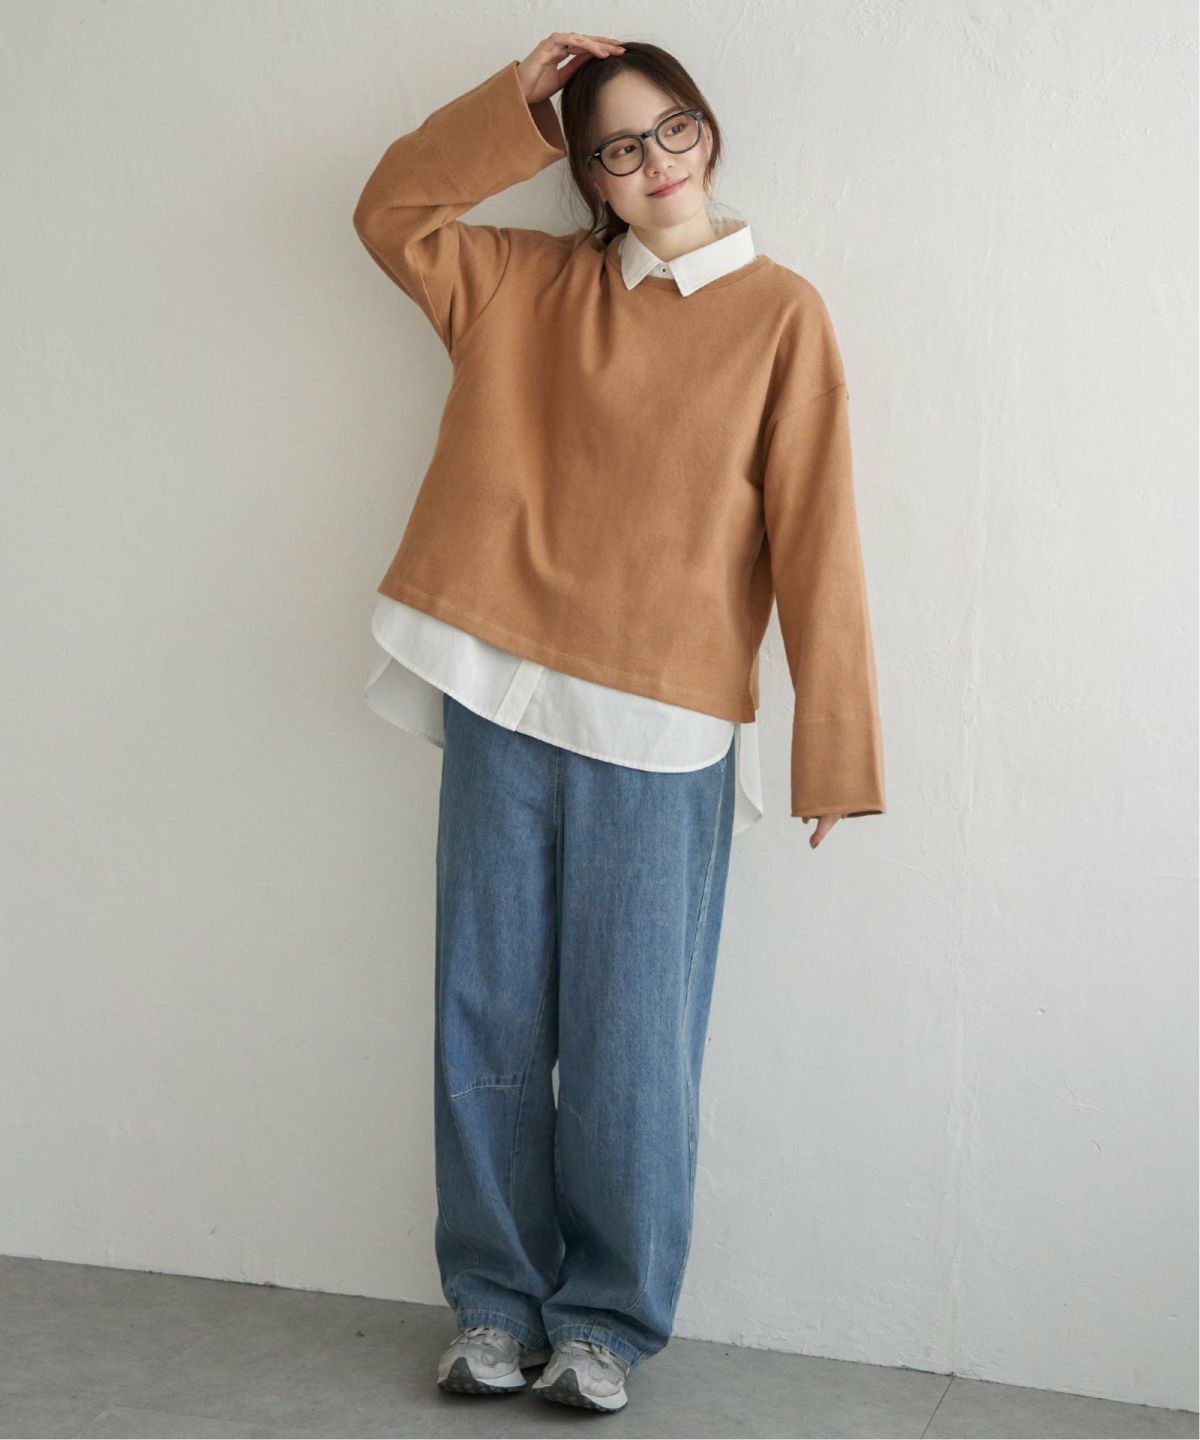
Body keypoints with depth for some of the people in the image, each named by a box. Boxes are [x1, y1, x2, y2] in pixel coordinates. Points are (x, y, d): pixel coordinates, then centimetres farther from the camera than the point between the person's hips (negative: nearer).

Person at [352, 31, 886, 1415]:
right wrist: (516, 100, 10)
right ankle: (498, 1301, 22)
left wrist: (833, 747, -8)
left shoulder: (780, 313, 2)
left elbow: (813, 532, -3)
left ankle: (607, 1317, 18)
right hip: (504, 695, 3)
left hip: (661, 728, -3)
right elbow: (392, 211, 21)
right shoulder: (533, 286, 12)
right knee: (488, 1018, 7)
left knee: (630, 1036, 1)